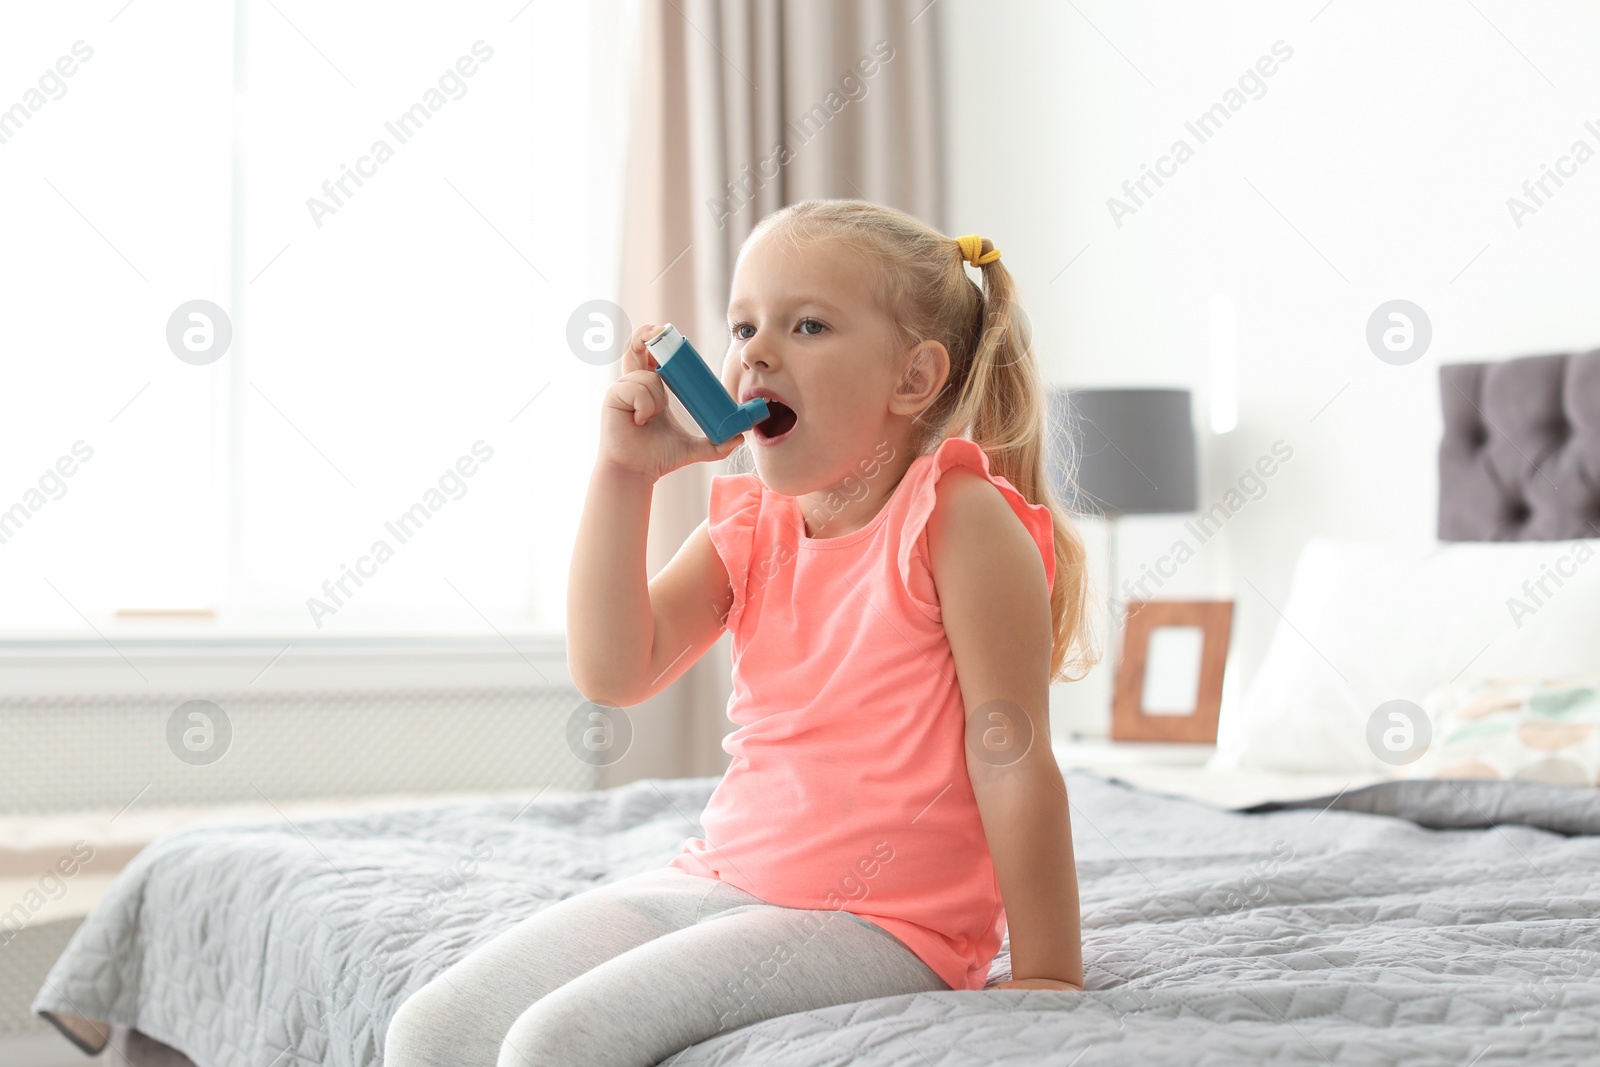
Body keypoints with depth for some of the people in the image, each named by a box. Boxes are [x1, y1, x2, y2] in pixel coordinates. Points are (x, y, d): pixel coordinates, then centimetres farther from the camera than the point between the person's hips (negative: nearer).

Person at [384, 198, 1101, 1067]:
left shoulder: (957, 516, -11)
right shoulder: (748, 529, 8)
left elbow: (1010, 761, -13)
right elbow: (612, 674, -3)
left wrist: (1049, 975, -12)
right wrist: (623, 472, -9)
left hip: (876, 922, -7)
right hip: (713, 881, 7)